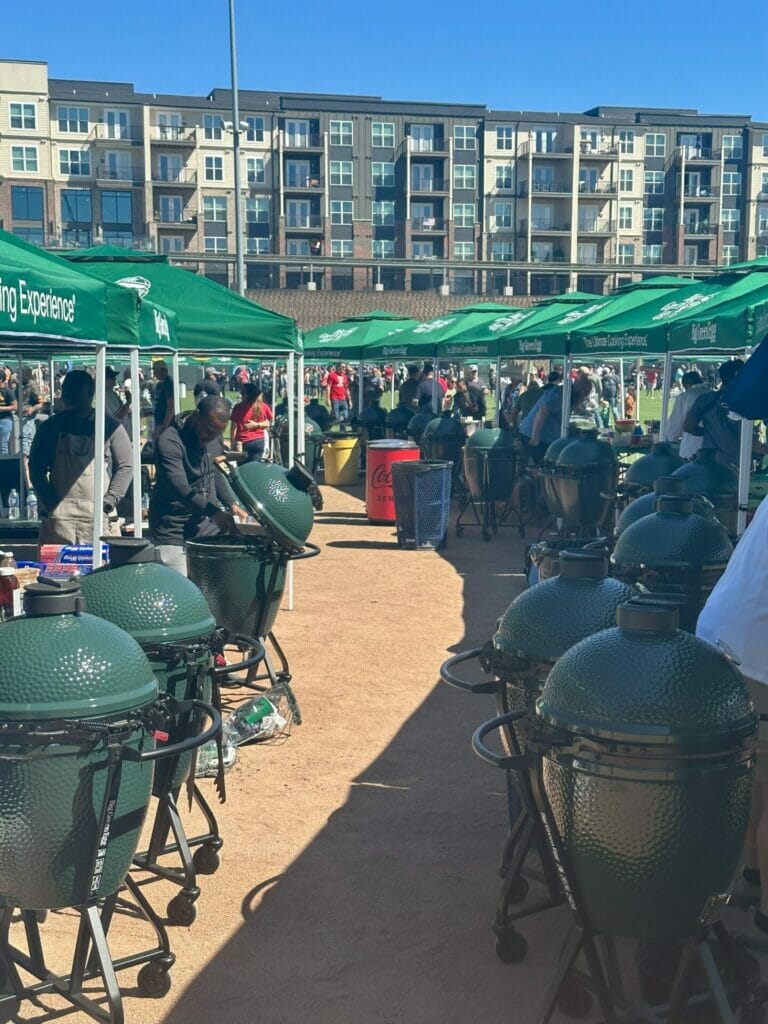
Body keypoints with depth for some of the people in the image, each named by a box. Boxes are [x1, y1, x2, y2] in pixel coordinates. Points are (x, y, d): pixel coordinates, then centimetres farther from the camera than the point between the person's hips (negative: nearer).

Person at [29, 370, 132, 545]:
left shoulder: (111, 427, 8)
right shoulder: (50, 427, 13)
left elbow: (124, 466, 6)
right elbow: (36, 468, 12)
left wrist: (109, 501, -7)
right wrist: (49, 502, -2)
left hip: (99, 516, -1)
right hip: (58, 515, 1)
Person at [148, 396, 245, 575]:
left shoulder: (215, 437, 5)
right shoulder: (170, 441, -19)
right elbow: (181, 489, -29)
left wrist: (231, 503, 2)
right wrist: (215, 513, -38)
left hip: (206, 523, 6)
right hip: (173, 531, -6)